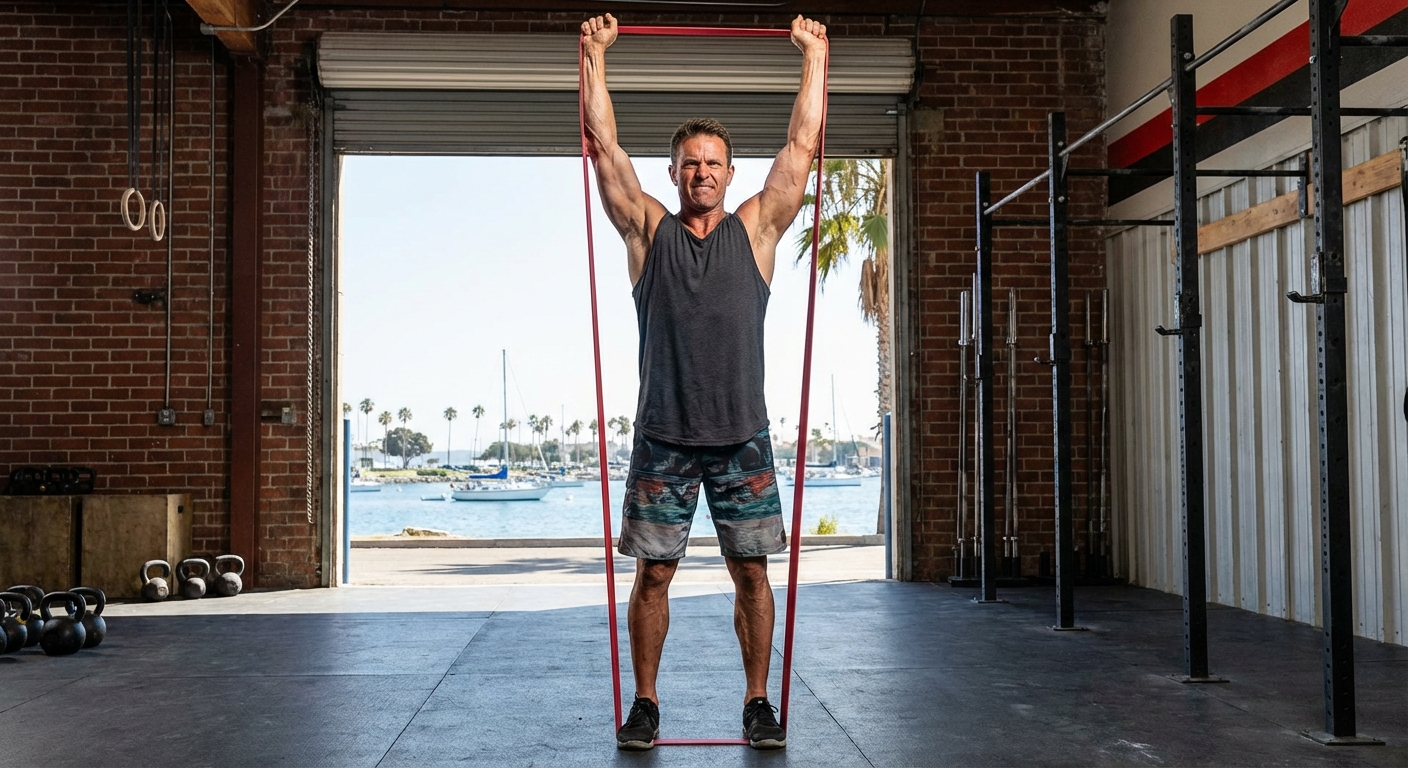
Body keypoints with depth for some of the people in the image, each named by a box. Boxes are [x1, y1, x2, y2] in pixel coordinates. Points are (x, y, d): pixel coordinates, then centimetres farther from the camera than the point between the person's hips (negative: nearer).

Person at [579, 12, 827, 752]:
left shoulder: (755, 230, 6)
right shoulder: (649, 231, 5)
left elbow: (802, 143, 7)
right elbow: (603, 144, 4)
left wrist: (814, 54, 9)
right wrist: (596, 55, 5)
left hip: (741, 437, 1)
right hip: (663, 436, 0)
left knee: (752, 572, 5)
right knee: (653, 573, 4)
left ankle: (758, 702, 16)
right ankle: (645, 703, 16)